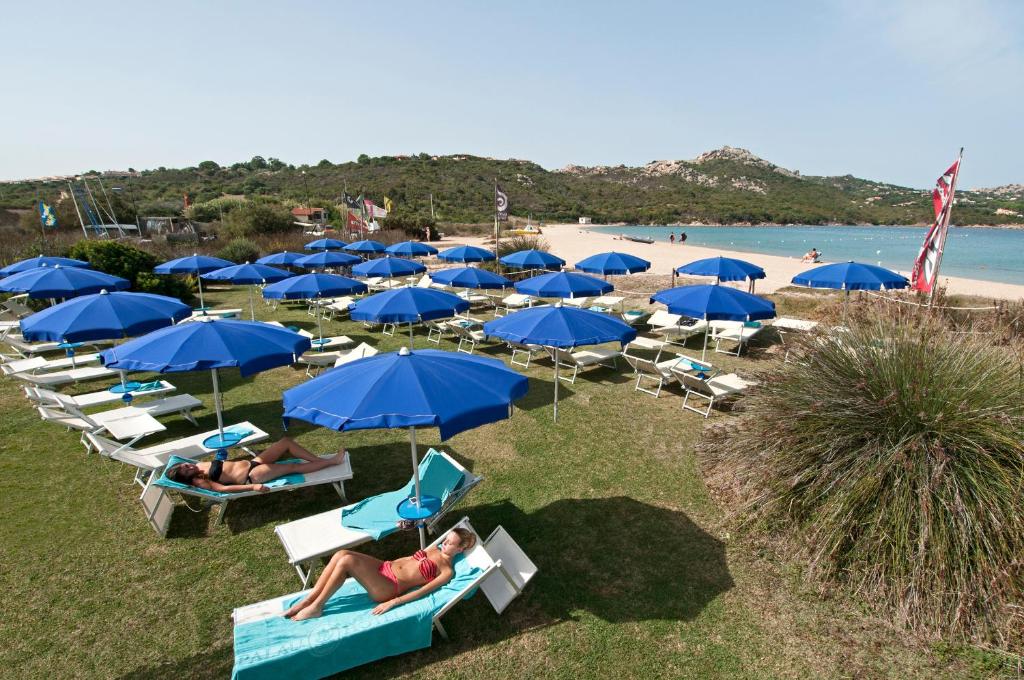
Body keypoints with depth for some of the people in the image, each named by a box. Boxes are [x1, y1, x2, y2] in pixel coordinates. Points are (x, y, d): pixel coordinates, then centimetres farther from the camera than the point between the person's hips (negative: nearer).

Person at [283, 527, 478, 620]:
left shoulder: (447, 571, -8)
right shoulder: (434, 549, 16)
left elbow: (422, 591, -16)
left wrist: (392, 602, -21)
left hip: (389, 588, -8)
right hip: (385, 567, 8)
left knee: (347, 561, -25)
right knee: (341, 554, -16)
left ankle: (315, 607, -10)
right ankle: (308, 600, -6)